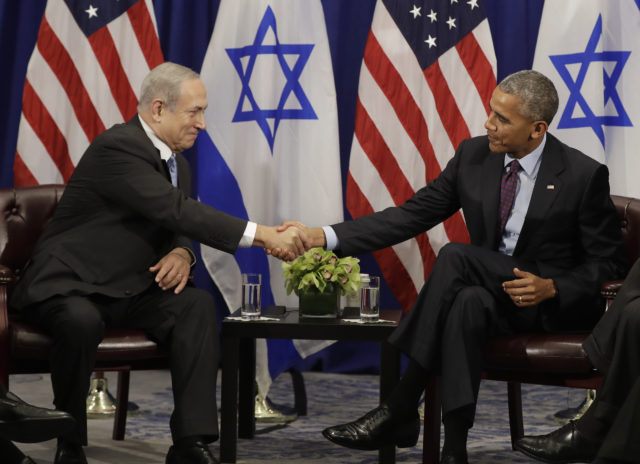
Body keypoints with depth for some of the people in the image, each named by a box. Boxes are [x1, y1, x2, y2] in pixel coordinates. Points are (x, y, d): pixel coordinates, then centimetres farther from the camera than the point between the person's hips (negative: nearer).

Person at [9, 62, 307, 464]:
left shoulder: (176, 161, 11)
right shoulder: (118, 147, -19)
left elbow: (179, 227, 15)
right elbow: (177, 210, -29)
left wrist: (182, 254, -13)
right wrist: (264, 235, -33)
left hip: (130, 291, 8)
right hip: (68, 287, -7)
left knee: (198, 304, -19)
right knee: (83, 322, -39)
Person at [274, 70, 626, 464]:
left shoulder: (584, 175, -11)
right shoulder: (473, 155, 1)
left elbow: (608, 263, -5)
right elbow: (412, 216, 0)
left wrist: (552, 287, -24)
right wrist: (324, 237, -10)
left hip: (558, 304, -4)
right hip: (491, 292, 4)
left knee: (456, 255, -30)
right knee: (467, 301, -35)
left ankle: (400, 408, -29)